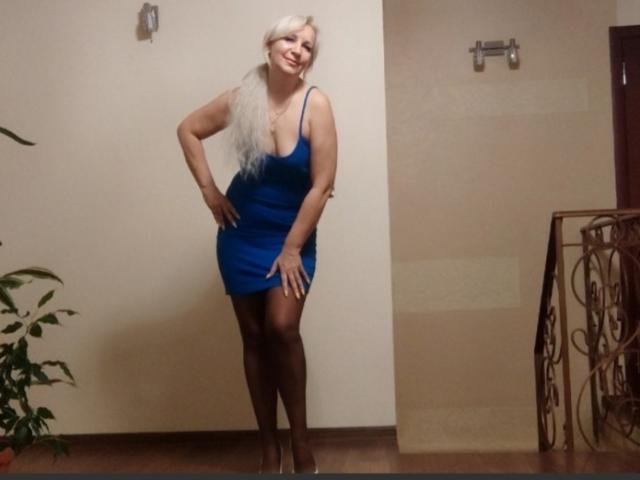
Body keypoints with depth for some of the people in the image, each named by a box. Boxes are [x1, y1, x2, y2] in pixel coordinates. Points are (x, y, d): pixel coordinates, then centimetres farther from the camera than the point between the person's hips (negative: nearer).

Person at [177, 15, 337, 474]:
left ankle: (301, 441, 3)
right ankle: (270, 446, 18)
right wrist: (209, 189, 2)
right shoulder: (241, 99, -8)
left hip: (293, 234, -2)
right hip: (241, 234, 3)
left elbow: (321, 186, -16)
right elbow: (188, 130, 9)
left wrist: (292, 249, -14)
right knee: (254, 336, 5)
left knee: (282, 328, -17)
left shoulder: (315, 103, -16)